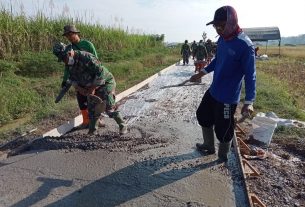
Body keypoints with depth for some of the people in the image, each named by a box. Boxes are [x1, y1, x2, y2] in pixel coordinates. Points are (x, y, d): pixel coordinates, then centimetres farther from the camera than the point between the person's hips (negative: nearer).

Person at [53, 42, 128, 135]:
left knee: (109, 108, -14)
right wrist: (79, 88, -10)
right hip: (92, 86, 8)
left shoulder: (85, 57, -29)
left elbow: (101, 72, -32)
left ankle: (123, 126, 5)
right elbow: (72, 78, 10)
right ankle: (92, 131, 23)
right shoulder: (70, 63, -3)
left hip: (106, 82, -8)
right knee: (92, 108, 8)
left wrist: (93, 88, -25)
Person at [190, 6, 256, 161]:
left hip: (228, 97, -8)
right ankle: (209, 146, 42)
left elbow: (250, 75, -18)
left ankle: (222, 157, 31)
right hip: (213, 91, 9)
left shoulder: (244, 45, -21)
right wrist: (202, 72, 19)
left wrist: (249, 102, -20)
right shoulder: (221, 39, 2)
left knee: (223, 130, 3)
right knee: (203, 116, 21)